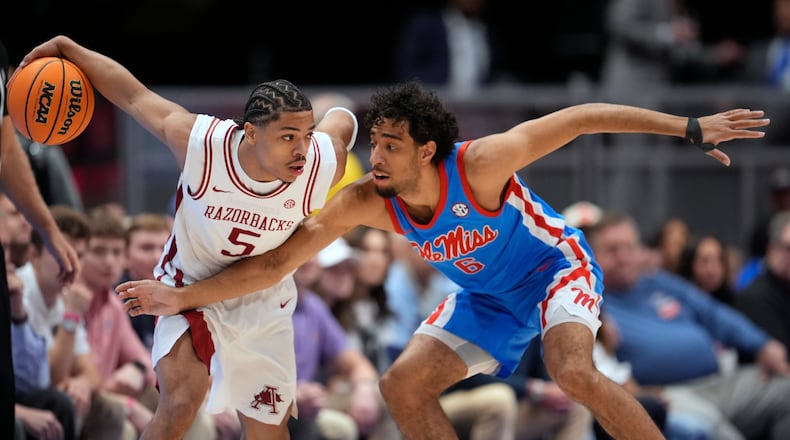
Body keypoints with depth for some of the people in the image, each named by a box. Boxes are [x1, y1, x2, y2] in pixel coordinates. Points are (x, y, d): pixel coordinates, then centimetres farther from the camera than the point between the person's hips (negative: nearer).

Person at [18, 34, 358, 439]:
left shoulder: (323, 166, -27)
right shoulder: (198, 141, -32)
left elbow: (342, 120, -3)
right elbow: (134, 94, -17)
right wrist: (66, 48, -14)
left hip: (264, 304, 3)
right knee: (180, 406, -23)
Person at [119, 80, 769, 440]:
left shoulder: (479, 164, -34)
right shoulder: (365, 204, -21)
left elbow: (579, 119, -27)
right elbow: (276, 263, -15)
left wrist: (690, 129, -28)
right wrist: (181, 299, -21)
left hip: (556, 267, -6)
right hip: (487, 298, 6)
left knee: (574, 371, -32)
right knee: (403, 385, -6)